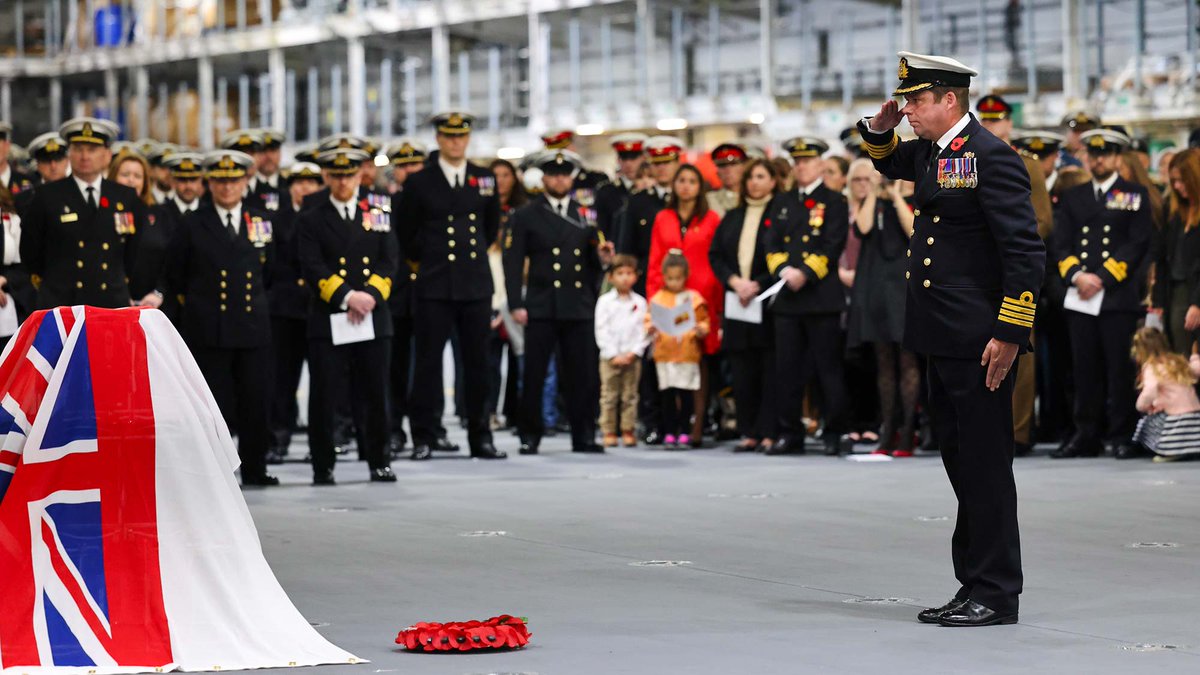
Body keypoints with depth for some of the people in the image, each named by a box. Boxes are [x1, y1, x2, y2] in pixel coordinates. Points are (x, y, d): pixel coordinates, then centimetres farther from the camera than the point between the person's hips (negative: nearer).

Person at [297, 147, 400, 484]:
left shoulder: (379, 216, 14)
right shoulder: (311, 220, 6)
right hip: (327, 319, -2)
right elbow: (312, 269, -6)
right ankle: (323, 466, 5)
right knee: (323, 397, -3)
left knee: (375, 396, 4)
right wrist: (348, 296, -17)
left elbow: (390, 262, 5)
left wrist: (369, 297, -11)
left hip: (374, 319, 2)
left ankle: (379, 462, 16)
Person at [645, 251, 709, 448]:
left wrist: (700, 329, -15)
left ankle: (684, 432, 9)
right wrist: (651, 329, -15)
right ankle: (669, 433, 8)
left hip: (688, 353, 0)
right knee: (668, 394, 2)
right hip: (664, 353, 0)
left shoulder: (693, 298, 4)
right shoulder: (657, 298, 5)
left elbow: (704, 321, 5)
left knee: (686, 394, 1)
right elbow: (649, 320, 5)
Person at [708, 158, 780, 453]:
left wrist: (757, 285, -15)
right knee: (742, 371, 4)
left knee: (771, 370, -5)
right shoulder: (732, 218, 17)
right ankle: (749, 434, 9)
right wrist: (734, 281, -5)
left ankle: (769, 433, -3)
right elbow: (715, 255, 12)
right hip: (737, 303, 5)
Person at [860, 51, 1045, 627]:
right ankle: (973, 585, 20)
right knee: (961, 467, 13)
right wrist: (880, 127, 16)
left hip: (978, 345, -9)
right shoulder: (931, 152, 13)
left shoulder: (989, 156, -14)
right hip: (942, 341, 9)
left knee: (985, 467, -3)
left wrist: (1009, 335, -19)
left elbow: (1026, 252, -17)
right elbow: (889, 164, 38)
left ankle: (995, 595, 3)